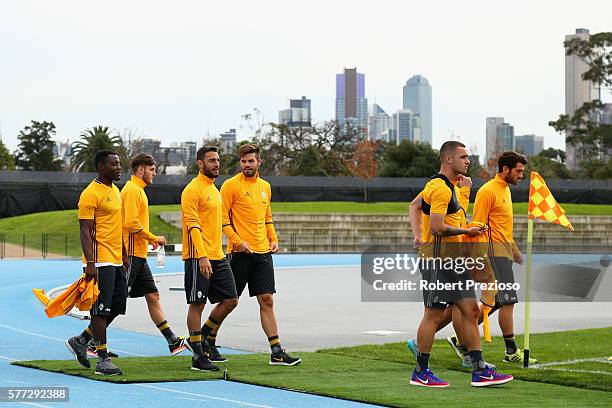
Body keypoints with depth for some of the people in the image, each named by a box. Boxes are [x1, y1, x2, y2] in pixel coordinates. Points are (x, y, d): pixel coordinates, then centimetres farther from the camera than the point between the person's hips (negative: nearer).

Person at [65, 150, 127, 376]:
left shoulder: (115, 191, 16)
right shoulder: (91, 194, -12)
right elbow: (85, 231, -15)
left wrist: (124, 255, 22)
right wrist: (90, 263, -21)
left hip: (116, 261, 9)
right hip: (100, 262, -9)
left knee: (117, 307, 10)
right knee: (101, 310, -5)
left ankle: (80, 341, 23)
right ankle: (103, 360, 0)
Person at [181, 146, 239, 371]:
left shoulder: (214, 189, 18)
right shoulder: (193, 190, -10)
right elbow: (193, 226, -17)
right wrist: (202, 257, -24)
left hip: (217, 257, 9)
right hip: (198, 257, -9)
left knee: (230, 300, 5)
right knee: (197, 304, -3)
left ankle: (202, 338, 21)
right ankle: (198, 357, 1)